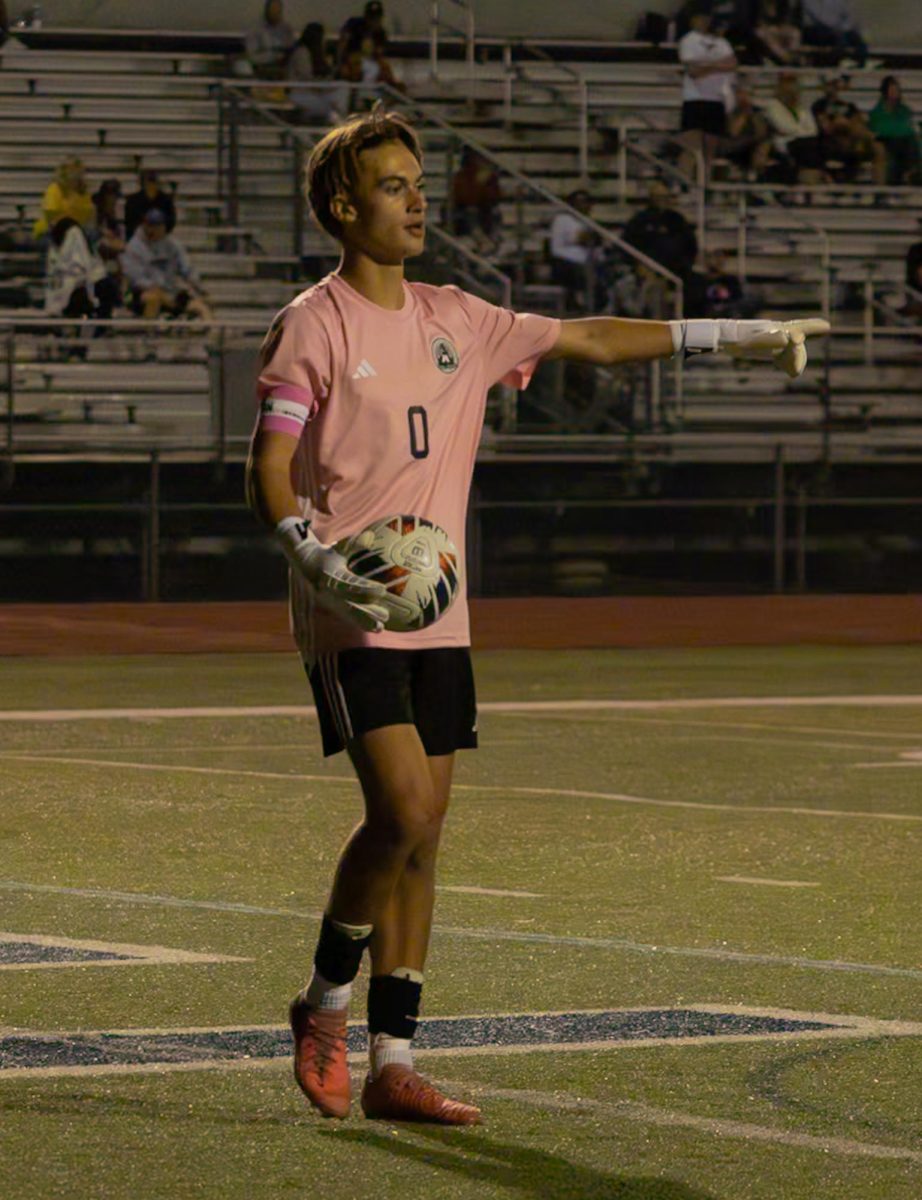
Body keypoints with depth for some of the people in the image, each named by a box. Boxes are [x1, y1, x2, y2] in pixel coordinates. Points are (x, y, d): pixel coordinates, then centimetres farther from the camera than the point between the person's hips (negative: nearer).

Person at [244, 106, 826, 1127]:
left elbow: (584, 340, 20)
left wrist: (727, 335, 17)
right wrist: (311, 556, -27)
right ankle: (325, 999, 3)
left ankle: (391, 1062, 7)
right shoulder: (312, 325, -5)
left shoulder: (454, 321, 13)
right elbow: (268, 470, -9)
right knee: (405, 807, -19)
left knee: (420, 832, 3)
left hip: (437, 616, 6)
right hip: (351, 615, -6)